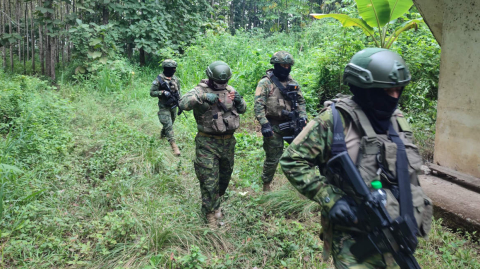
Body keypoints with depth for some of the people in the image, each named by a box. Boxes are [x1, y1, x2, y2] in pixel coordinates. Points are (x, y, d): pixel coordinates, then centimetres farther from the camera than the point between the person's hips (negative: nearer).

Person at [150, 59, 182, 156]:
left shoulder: (175, 79, 2)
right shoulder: (159, 79, -15)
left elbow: (178, 91, 12)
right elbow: (152, 92, -11)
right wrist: (163, 92, -26)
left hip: (173, 105, 6)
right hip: (164, 106, -6)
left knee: (170, 123, 20)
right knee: (168, 125, -9)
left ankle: (163, 134, 48)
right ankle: (173, 145, -9)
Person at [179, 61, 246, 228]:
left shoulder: (230, 90, 7)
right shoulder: (200, 90, -9)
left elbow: (243, 110, 12)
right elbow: (183, 103, -25)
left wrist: (239, 101, -10)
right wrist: (203, 97, -39)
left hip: (228, 141, 6)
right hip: (207, 143, -5)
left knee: (225, 175, 19)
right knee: (209, 179, -4)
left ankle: (216, 200, 42)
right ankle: (211, 212, 12)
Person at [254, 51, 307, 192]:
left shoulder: (292, 82, 10)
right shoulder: (265, 82, -7)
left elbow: (301, 101, 16)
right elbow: (258, 105, -14)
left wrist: (302, 115, 0)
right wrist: (264, 124, -23)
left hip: (290, 122, 5)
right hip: (273, 126, -5)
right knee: (273, 158, 3)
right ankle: (266, 184, 23)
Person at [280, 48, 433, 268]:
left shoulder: (397, 120, 6)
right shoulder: (336, 120, -15)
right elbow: (292, 161, -13)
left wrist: (413, 218, 15)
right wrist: (330, 199, -20)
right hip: (354, 240, -6)